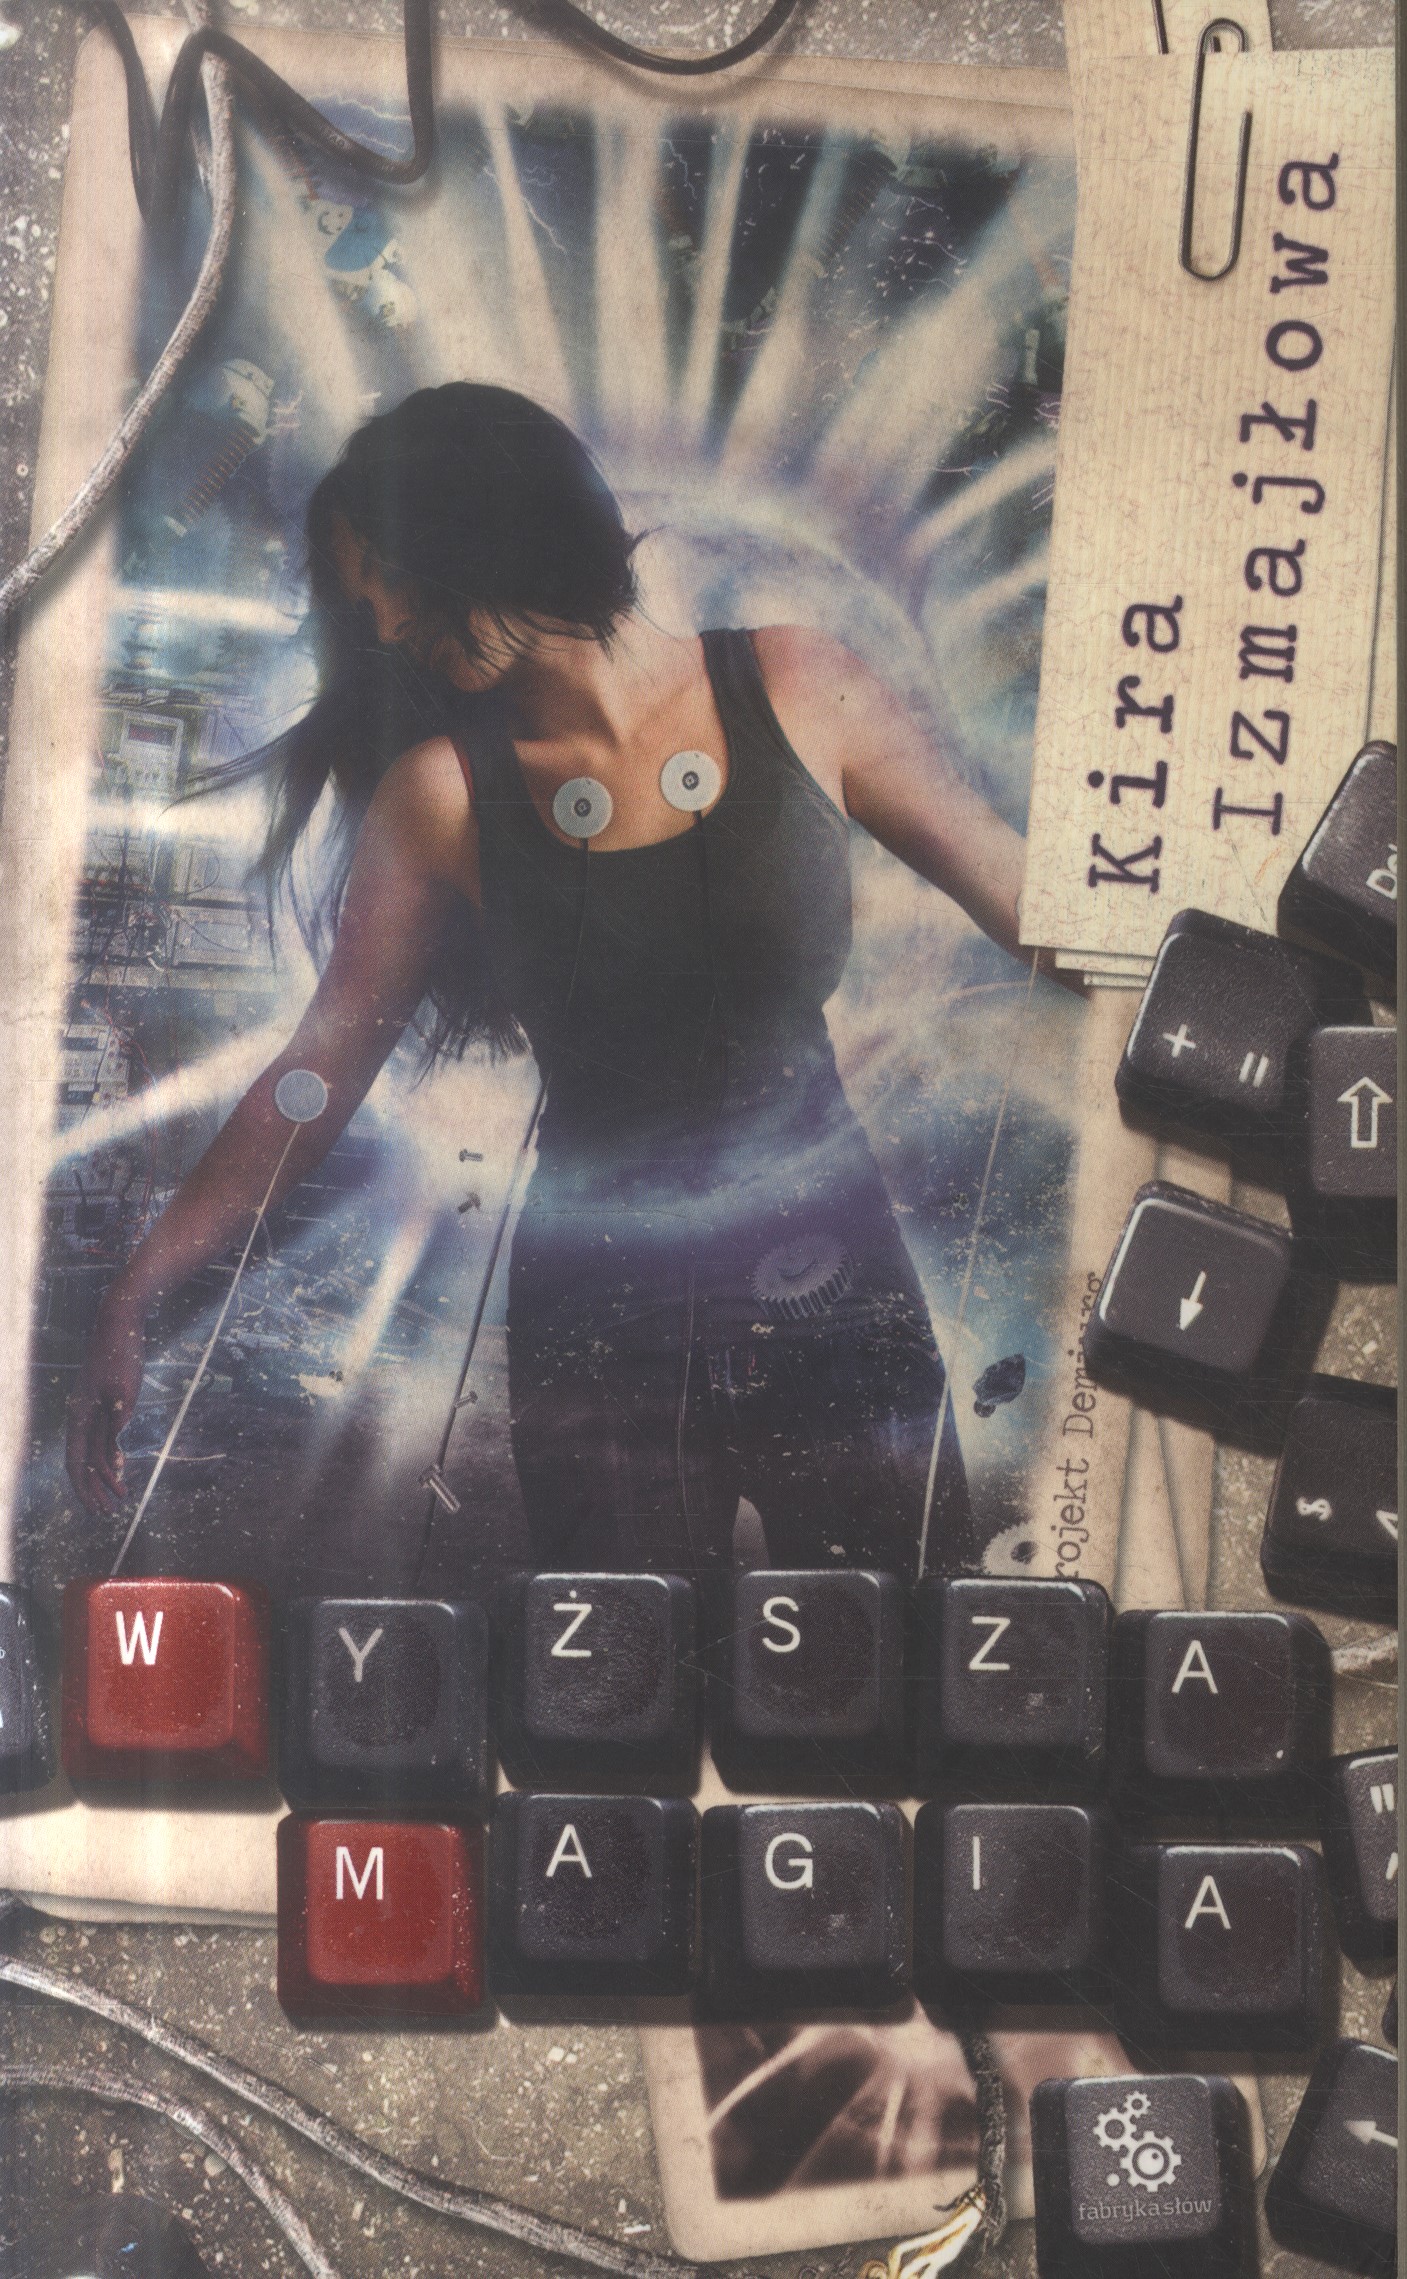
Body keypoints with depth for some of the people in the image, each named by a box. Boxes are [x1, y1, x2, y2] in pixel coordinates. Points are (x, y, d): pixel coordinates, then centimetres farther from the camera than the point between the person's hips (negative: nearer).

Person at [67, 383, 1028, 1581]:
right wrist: (139, 1291, -1)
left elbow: (1021, 895, 4)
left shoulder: (797, 693, -1)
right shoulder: (445, 795, -1)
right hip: (596, 1316, 1)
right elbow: (322, 1065, 2)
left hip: (830, 1284, 0)